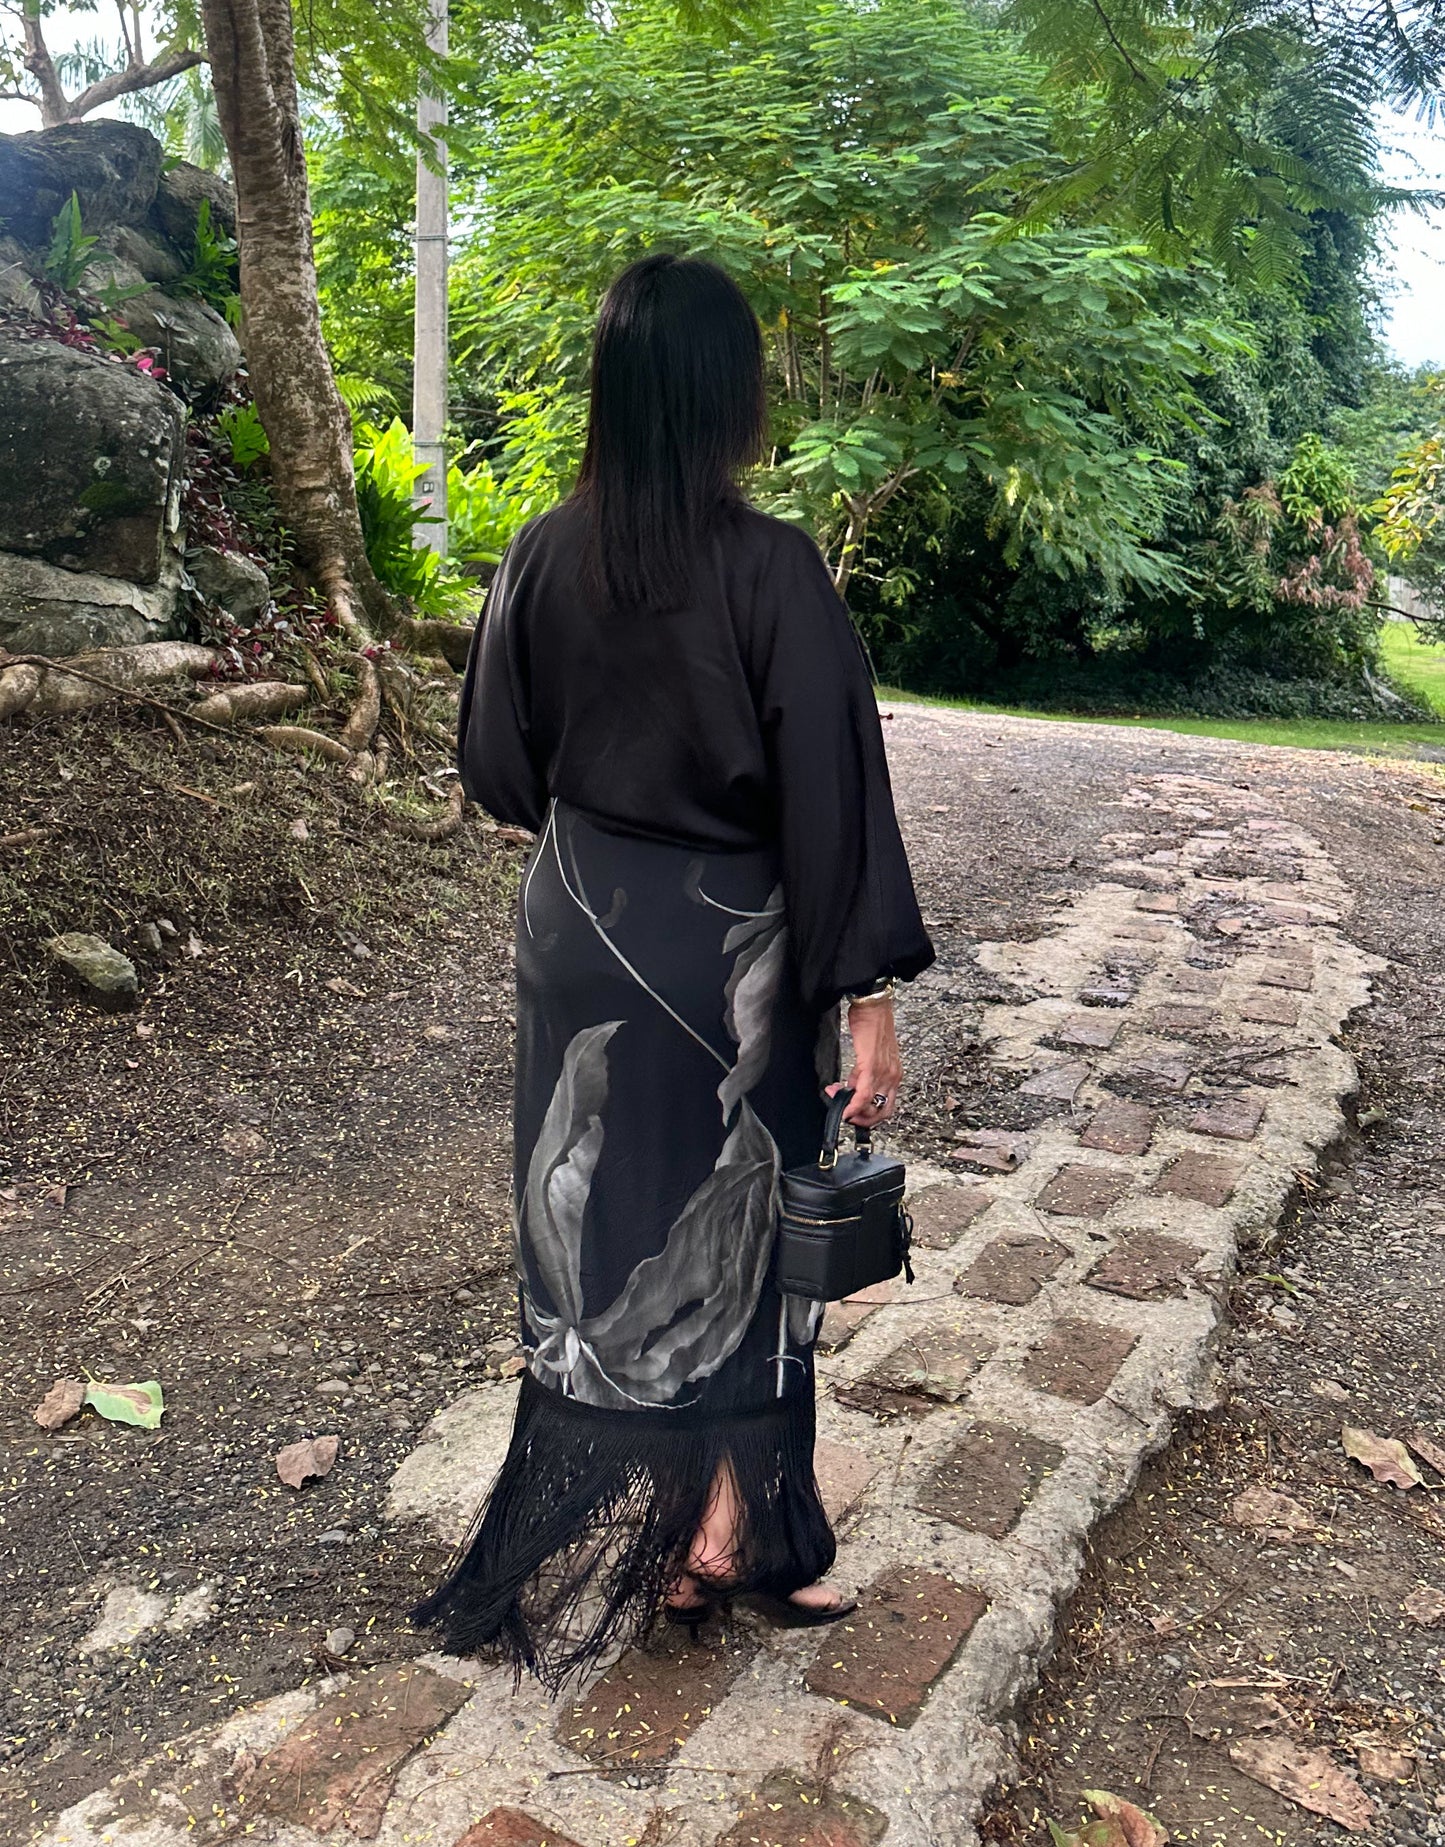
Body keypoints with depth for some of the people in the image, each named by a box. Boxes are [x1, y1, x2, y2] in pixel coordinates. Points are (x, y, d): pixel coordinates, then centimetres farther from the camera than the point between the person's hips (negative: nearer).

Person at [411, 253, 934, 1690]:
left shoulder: (544, 557, -5)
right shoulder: (770, 568, -17)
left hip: (579, 935, 4)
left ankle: (593, 1536, 35)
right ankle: (725, 1531, 28)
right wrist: (867, 996, -11)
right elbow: (829, 796, -17)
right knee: (734, 1233, 14)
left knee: (592, 1225, 18)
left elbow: (495, 768, 4)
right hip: (730, 952, -4)